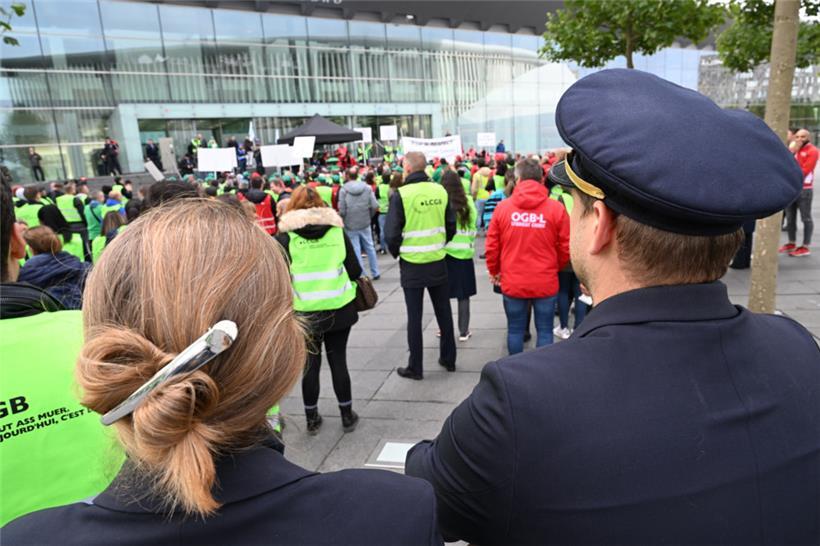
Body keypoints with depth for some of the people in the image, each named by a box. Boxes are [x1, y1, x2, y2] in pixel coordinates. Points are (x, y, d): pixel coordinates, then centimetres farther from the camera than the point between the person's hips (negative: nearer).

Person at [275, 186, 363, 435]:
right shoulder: (337, 230, -3)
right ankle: (347, 415, 24)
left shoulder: (286, 236, -7)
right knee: (338, 361, 13)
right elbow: (355, 270, -1)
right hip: (339, 309, 1)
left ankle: (312, 418, 25)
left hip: (305, 312, -1)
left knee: (310, 364, 12)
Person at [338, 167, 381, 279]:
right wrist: (369, 216, 10)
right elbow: (375, 206, -7)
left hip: (350, 225, -3)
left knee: (356, 250, 5)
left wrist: (342, 219, 8)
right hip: (365, 224, 3)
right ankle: (375, 273, 19)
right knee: (370, 248, 14)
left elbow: (342, 211, -12)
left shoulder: (343, 190, -10)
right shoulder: (367, 187, -2)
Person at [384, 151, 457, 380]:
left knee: (414, 316, 6)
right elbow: (451, 226, 3)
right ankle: (449, 359, 29)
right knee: (443, 311, 16)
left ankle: (415, 367, 15)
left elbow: (392, 233, -14)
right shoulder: (440, 191, -1)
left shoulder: (400, 195, -13)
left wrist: (396, 253, 5)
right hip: (438, 262, 4)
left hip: (412, 264, -4)